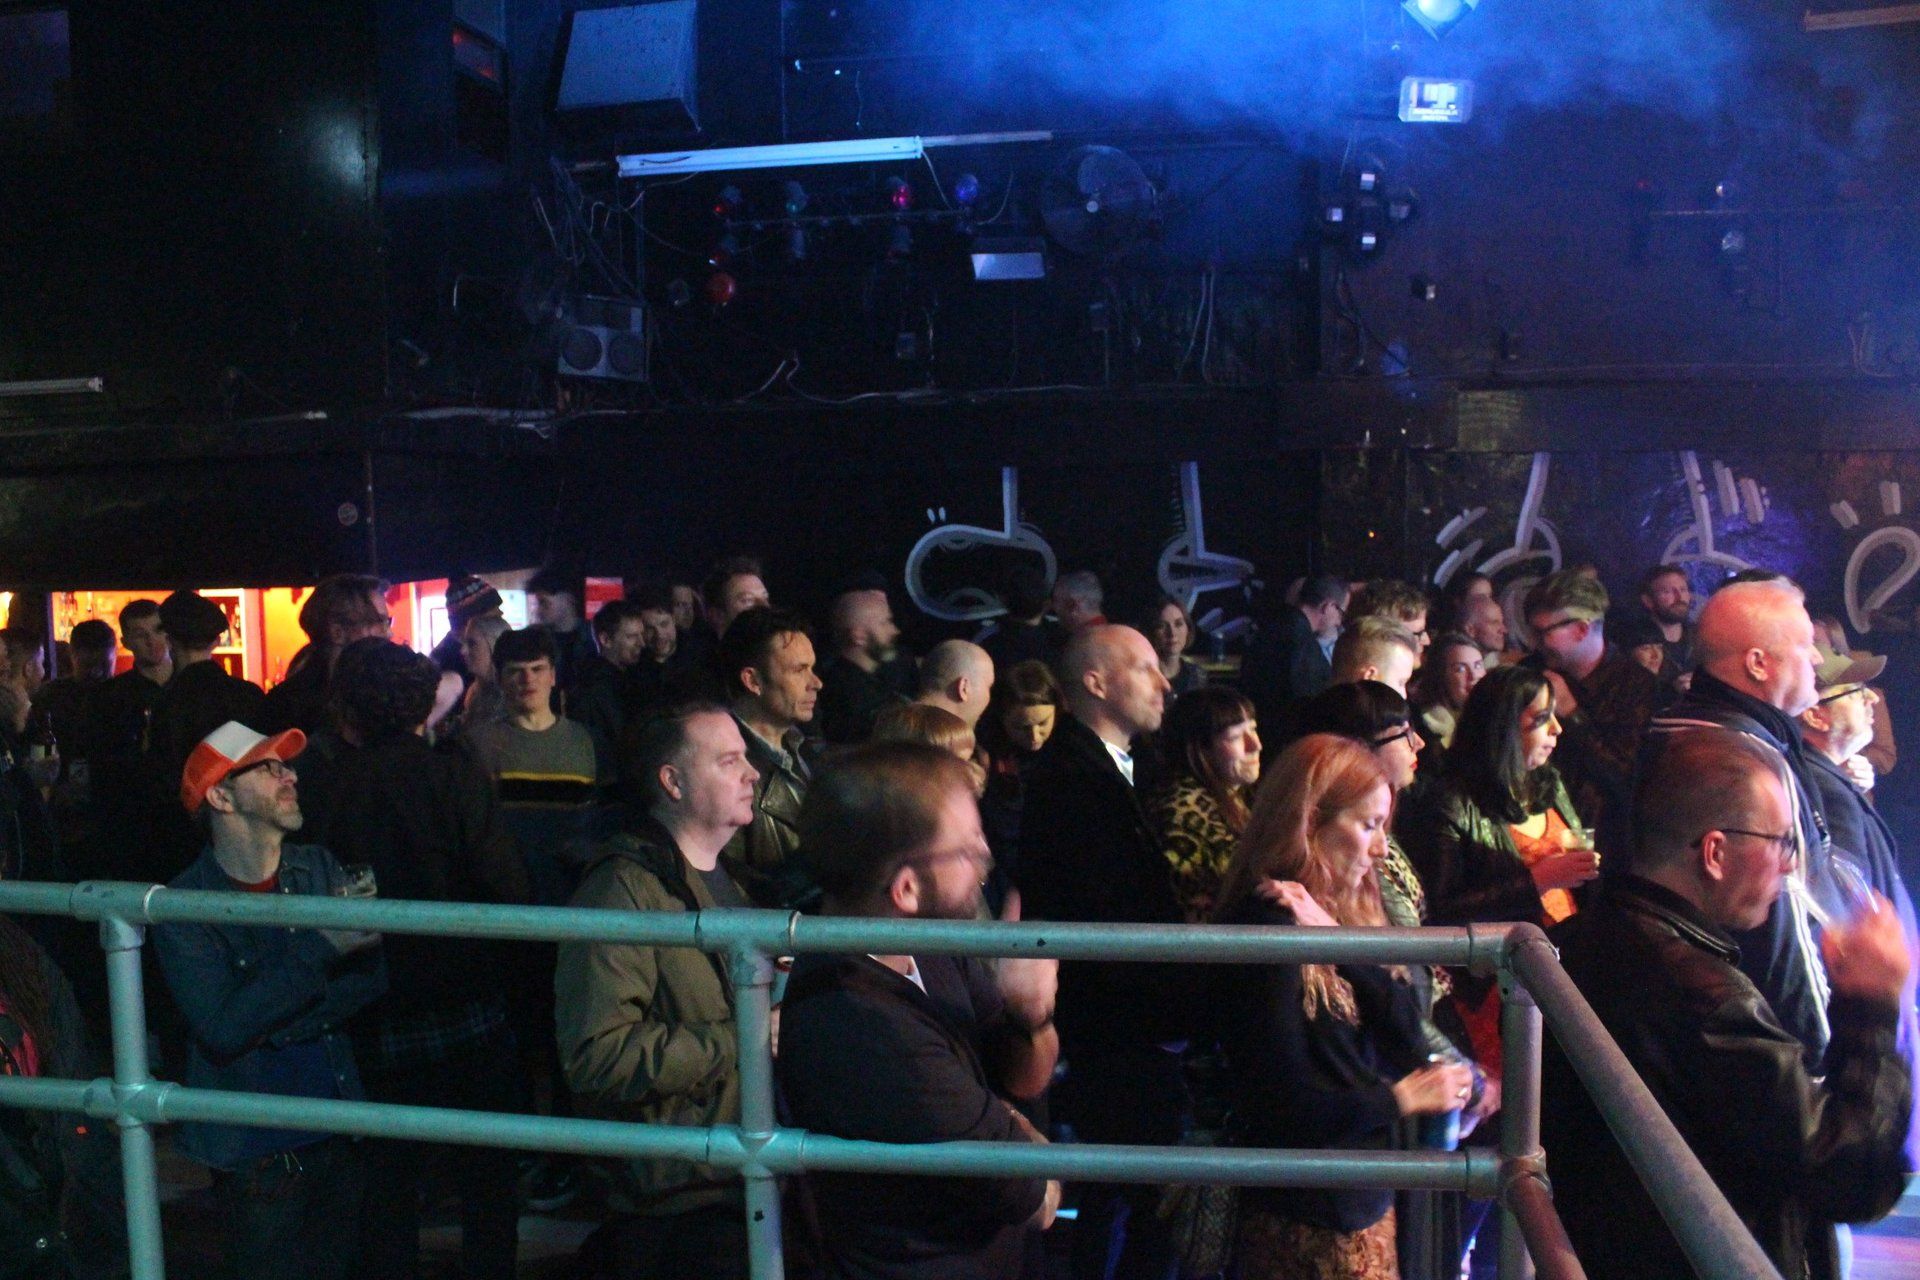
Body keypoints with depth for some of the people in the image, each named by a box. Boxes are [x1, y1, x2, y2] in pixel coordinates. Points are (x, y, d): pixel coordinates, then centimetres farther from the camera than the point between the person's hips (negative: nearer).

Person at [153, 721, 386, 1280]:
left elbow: (373, 977, -5)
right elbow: (222, 1030, -21)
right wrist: (319, 948, -25)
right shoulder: (184, 907, -11)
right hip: (257, 1152, -4)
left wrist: (272, 1023, -16)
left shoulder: (319, 868, 1)